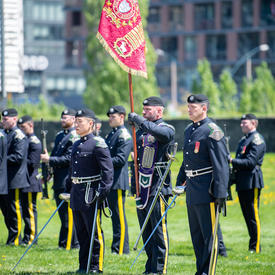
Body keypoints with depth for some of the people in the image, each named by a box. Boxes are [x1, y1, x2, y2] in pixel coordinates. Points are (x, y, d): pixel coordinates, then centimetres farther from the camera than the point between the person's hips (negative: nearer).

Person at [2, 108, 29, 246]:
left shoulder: (19, 135, -11)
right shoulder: (4, 134, 15)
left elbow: (19, 157, -19)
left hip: (15, 179, -9)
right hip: (5, 179, 9)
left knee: (14, 209, -3)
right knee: (6, 208, 12)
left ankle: (15, 239, 2)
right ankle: (12, 238, 19)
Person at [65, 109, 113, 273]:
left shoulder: (98, 143, -9)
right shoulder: (77, 145, 16)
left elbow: (108, 169, -15)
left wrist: (103, 190, -21)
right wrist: (68, 189, 21)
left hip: (90, 193, -8)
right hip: (76, 194, 8)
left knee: (94, 232, -3)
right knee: (81, 232, 12)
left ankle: (96, 267, 2)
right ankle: (84, 266, 18)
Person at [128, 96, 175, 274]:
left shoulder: (167, 128, -6)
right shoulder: (141, 130, 15)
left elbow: (163, 134, -32)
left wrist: (139, 120, -28)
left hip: (158, 186, -7)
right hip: (142, 187, 7)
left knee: (159, 231, -4)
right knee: (146, 231, 11)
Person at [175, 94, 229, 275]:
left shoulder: (212, 131, -12)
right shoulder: (189, 130, 14)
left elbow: (221, 165, -16)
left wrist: (221, 193, -20)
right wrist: (180, 182, 24)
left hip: (206, 191, -9)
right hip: (192, 191, 9)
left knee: (209, 233, -4)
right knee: (196, 233, 13)